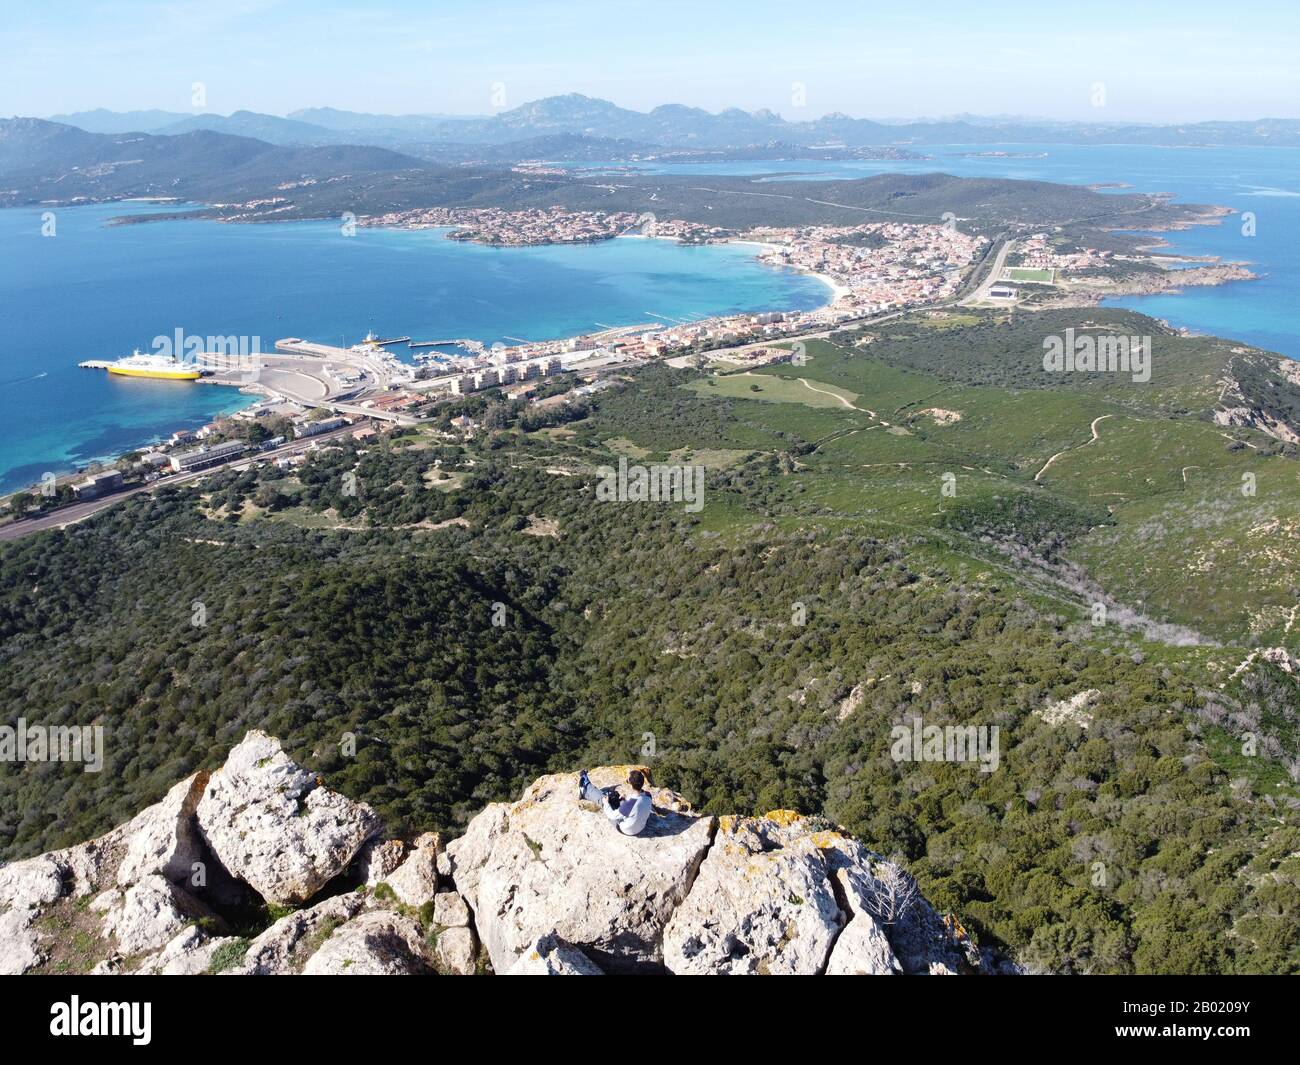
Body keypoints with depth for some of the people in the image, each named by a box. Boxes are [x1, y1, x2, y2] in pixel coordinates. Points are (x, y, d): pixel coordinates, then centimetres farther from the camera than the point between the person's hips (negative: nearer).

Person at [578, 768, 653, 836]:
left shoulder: (629, 804, -41)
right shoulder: (648, 796, -22)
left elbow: (613, 816, -22)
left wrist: (606, 804, -7)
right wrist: (625, 800, 3)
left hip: (625, 830, -6)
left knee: (603, 799, 6)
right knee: (613, 794, 15)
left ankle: (585, 791, 38)